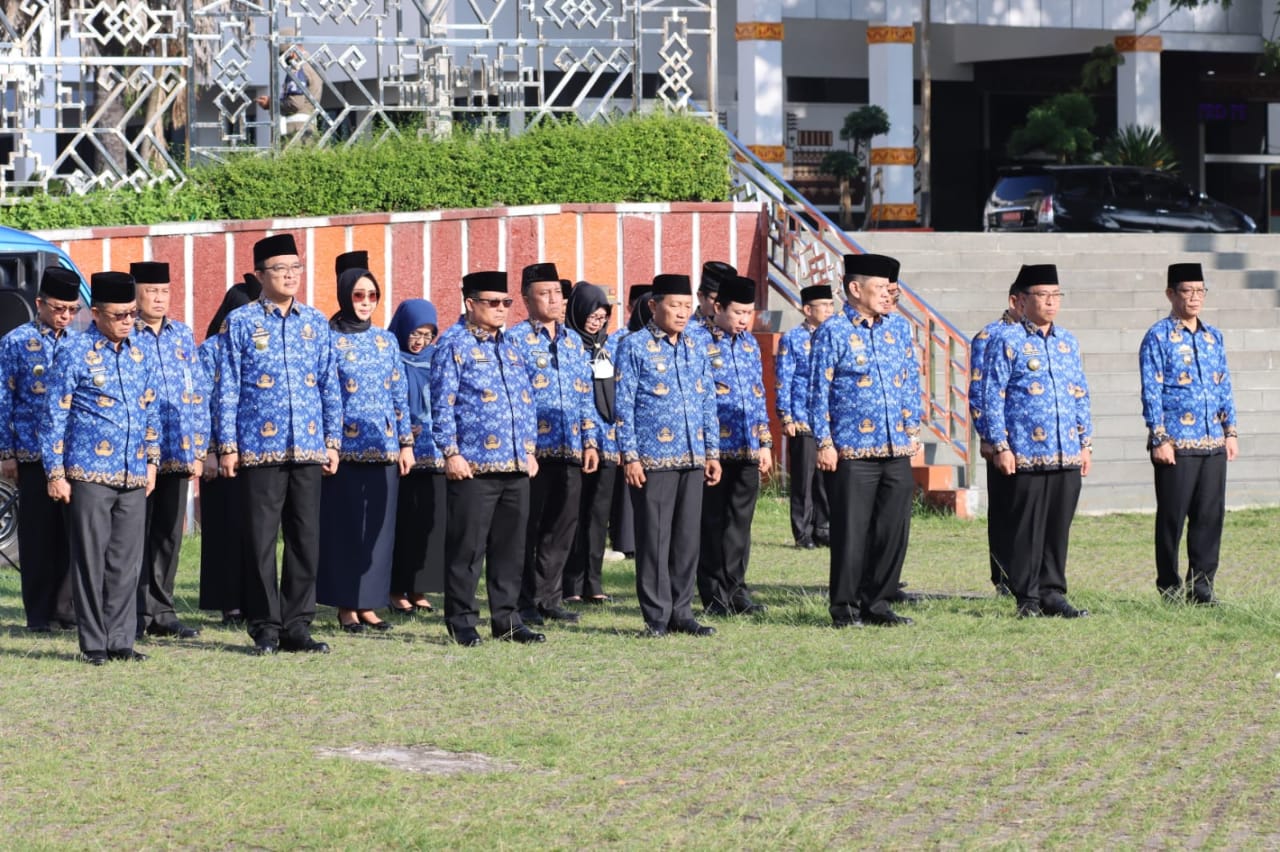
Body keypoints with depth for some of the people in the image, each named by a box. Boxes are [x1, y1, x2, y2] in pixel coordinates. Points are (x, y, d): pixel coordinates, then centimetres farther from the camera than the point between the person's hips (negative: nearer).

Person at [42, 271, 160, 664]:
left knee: (127, 561, 5)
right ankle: (94, 644, 5)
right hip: (89, 476, -5)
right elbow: (54, 417, -4)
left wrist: (151, 459, 15)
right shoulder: (74, 355, -4)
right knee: (91, 559, -1)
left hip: (134, 476, 5)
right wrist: (55, 472, -7)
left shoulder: (140, 356, 12)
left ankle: (121, 641, 11)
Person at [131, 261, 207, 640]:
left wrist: (199, 449, 7)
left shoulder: (184, 335, 11)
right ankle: (137, 615, 6)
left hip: (178, 453, 4)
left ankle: (161, 613, 16)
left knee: (169, 536, 8)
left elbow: (198, 392, 13)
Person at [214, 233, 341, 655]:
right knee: (261, 541, 0)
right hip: (259, 447, -3)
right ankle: (265, 628, 7)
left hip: (308, 448, 3)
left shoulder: (316, 322, 11)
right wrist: (228, 445, -6)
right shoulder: (241, 322, 1)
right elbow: (227, 388, 0)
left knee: (306, 540, 5)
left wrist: (333, 440, 8)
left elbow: (330, 387, 14)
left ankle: (298, 626, 12)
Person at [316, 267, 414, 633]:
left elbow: (400, 395, 14)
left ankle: (367, 603, 11)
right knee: (344, 527, -1)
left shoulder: (387, 341, 12)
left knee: (379, 527, 4)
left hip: (383, 448, 4)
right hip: (345, 448, -4)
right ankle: (346, 606, 4)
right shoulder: (329, 340, -2)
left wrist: (406, 442, 9)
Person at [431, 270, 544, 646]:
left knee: (511, 547, 9)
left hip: (516, 467, 6)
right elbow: (442, 404, -7)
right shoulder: (455, 349, -2)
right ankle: (461, 621, 4)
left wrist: (530, 449, 15)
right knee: (467, 547, -3)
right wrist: (451, 452, -13)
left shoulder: (511, 349, 18)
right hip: (474, 466, -6)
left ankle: (507, 619, 15)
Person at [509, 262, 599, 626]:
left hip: (570, 450, 6)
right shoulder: (516, 339, -3)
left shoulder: (573, 341, 16)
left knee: (562, 527, 7)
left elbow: (585, 395, 19)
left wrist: (590, 441, 12)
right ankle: (525, 601, 6)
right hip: (532, 450, -6)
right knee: (527, 528, -1)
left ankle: (549, 599, 15)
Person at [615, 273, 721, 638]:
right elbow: (623, 405, -5)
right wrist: (630, 456, -11)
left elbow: (708, 402, 17)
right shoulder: (634, 347, -3)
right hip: (653, 459, -5)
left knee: (688, 538, 7)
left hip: (693, 458, 5)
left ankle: (681, 612, 14)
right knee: (654, 538, -2)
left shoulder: (695, 348, 13)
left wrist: (713, 452, 12)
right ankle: (656, 617, 3)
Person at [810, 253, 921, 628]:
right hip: (852, 452, -5)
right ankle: (845, 608, 7)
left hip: (897, 451, 5)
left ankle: (877, 603, 15)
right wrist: (825, 442, -10)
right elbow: (819, 390, -5)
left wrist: (913, 430, 11)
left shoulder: (896, 330, 12)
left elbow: (911, 384, 18)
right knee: (851, 531, -2)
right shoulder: (833, 332, -4)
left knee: (893, 530, 5)